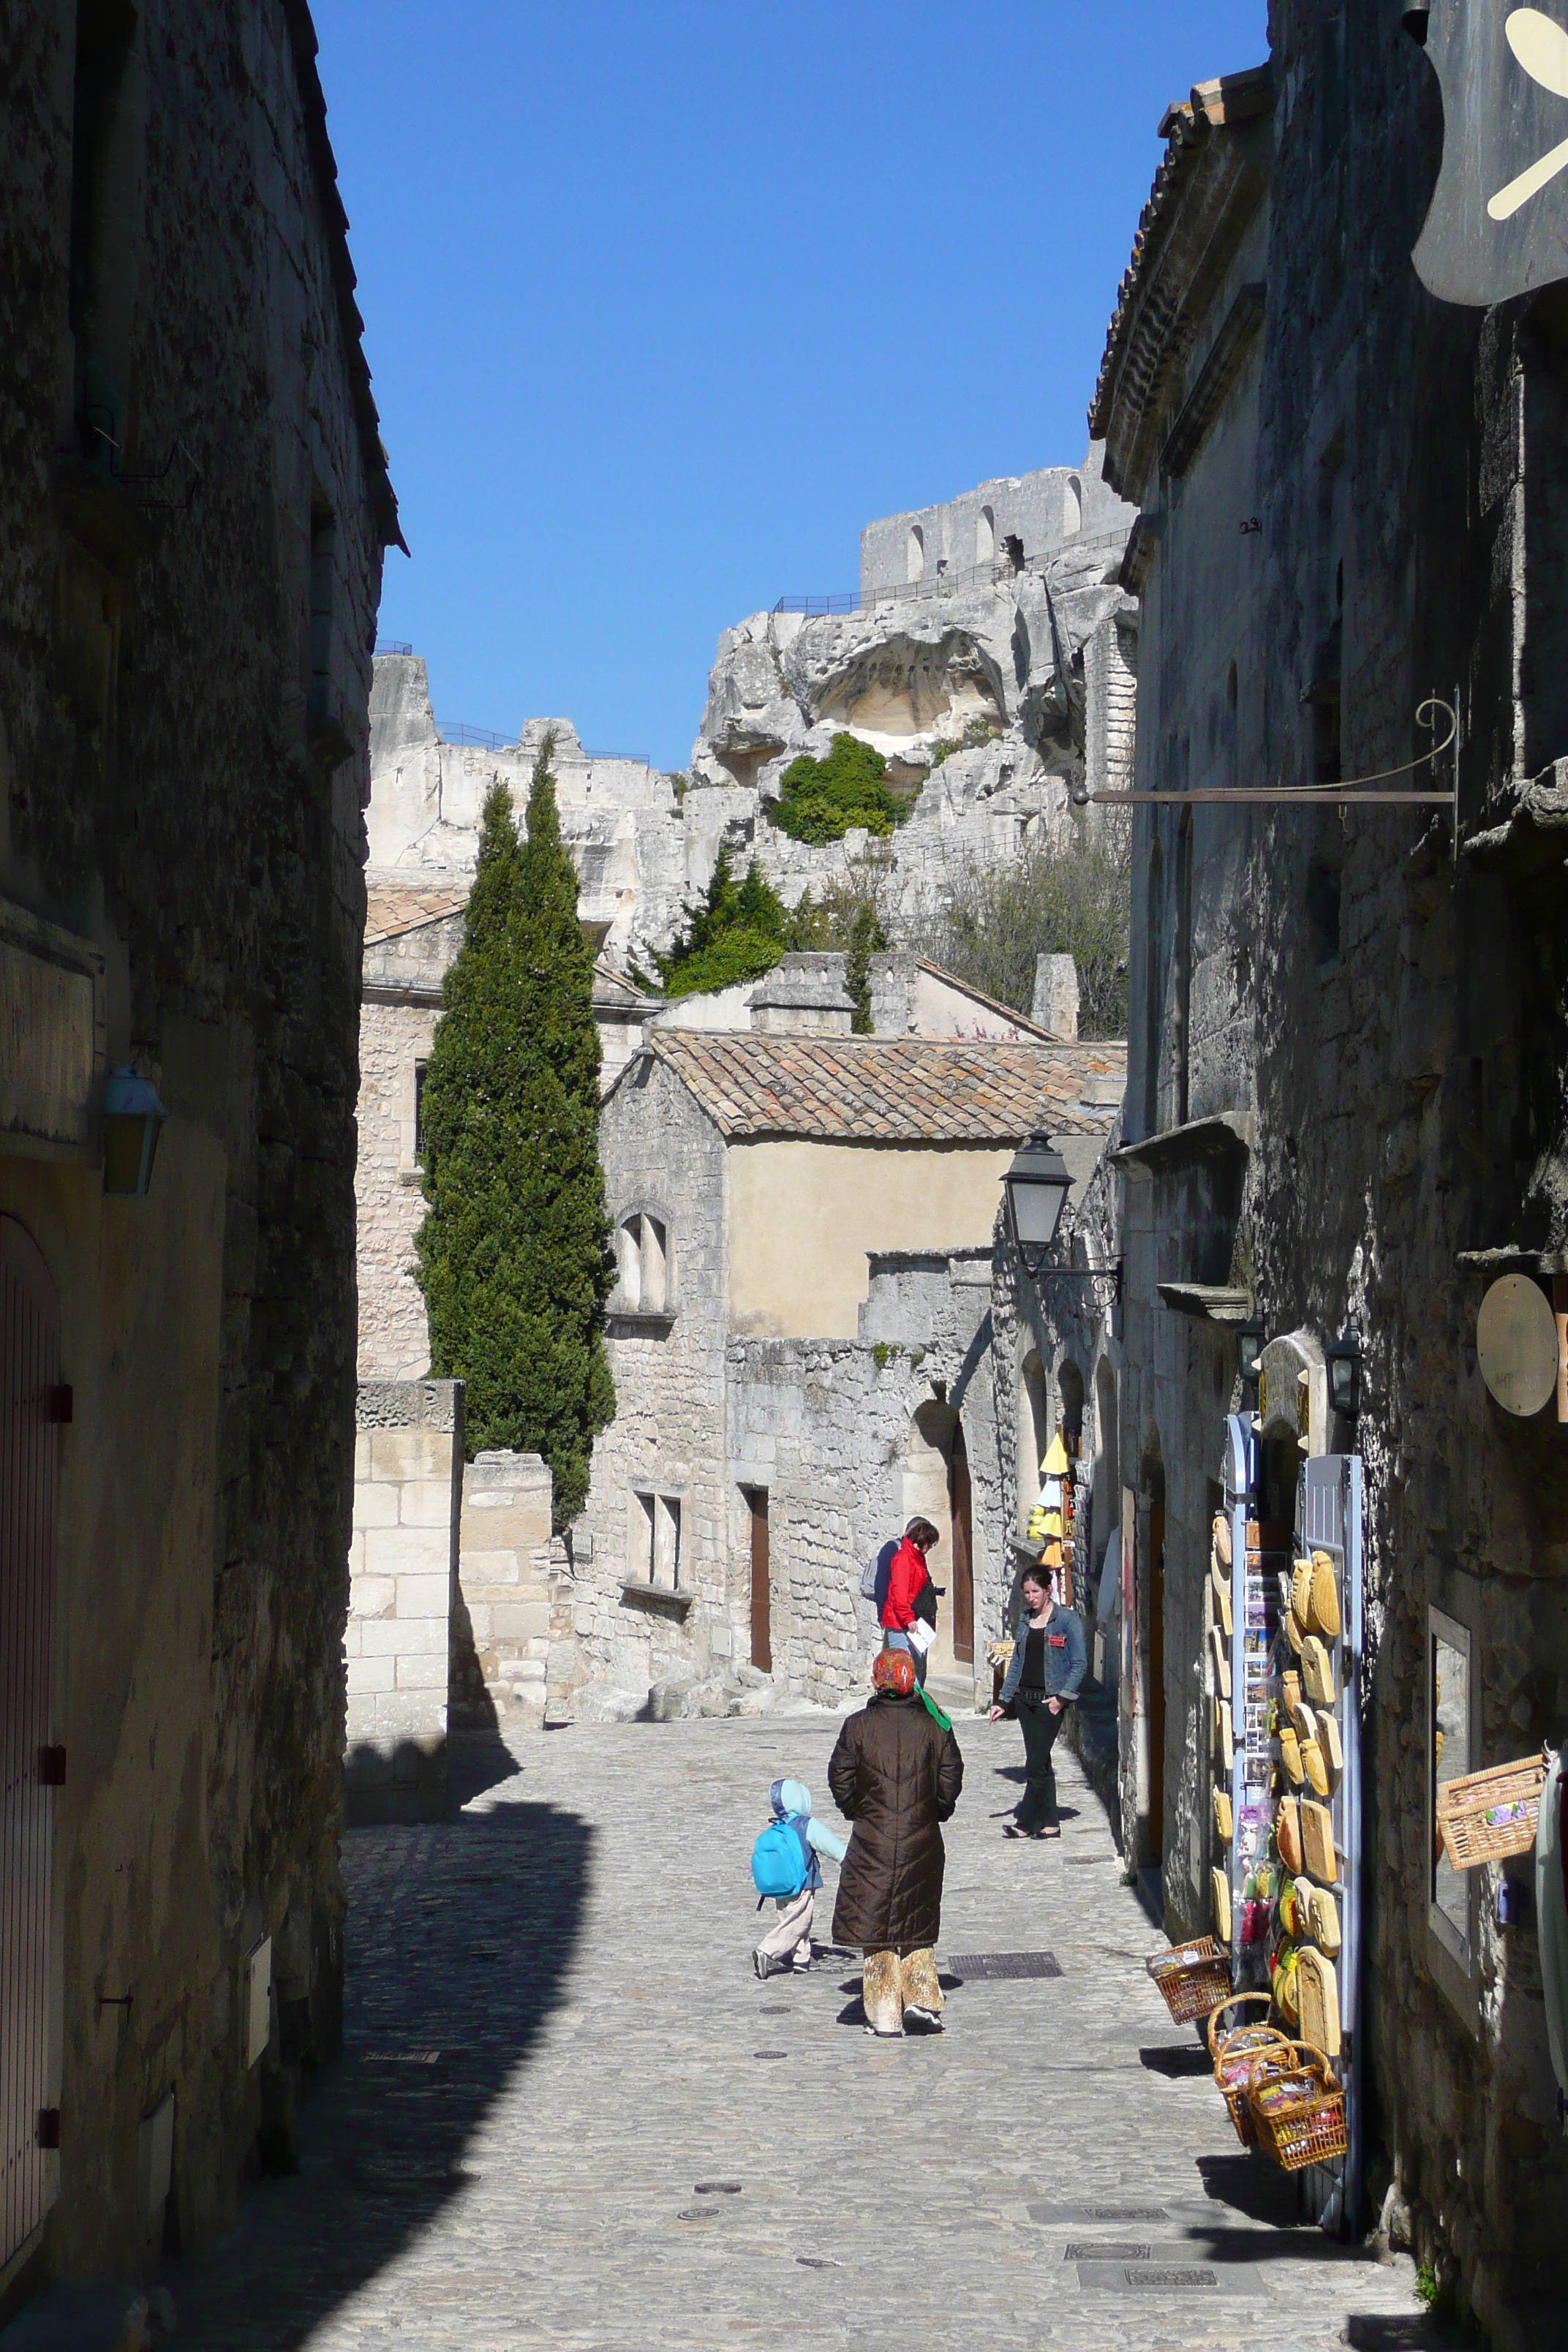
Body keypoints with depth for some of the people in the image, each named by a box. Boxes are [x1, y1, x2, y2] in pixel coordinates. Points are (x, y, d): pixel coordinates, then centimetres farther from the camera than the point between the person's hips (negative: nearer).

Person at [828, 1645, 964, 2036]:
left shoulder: (858, 1725, -5)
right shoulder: (934, 1724, -1)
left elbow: (841, 1779, -2)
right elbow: (951, 1779, 1)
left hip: (873, 1840, -2)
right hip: (923, 1840, 2)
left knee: (876, 1921, 5)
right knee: (919, 1926, 16)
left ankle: (884, 2015, 5)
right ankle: (922, 2000, 8)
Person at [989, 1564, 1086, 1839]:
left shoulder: (1067, 1619, -6)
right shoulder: (1025, 1619, 12)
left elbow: (1080, 1664, -6)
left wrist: (1062, 1697, -14)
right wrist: (1003, 1700, 13)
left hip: (1050, 1700, -6)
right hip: (1025, 1698, 6)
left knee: (1036, 1765, -7)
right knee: (1039, 1763, 8)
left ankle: (1025, 1822, -1)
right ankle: (1048, 1823, 13)